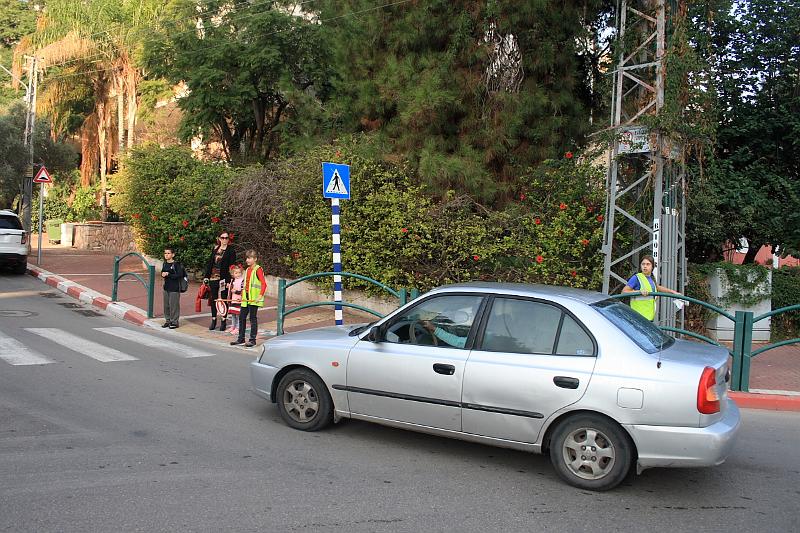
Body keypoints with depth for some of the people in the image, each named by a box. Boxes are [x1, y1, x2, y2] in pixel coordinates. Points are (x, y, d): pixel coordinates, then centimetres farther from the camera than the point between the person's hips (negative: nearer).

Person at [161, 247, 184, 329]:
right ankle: (168, 320, 24)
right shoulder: (165, 264, 10)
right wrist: (163, 274, -3)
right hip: (166, 287, 7)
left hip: (174, 288, -7)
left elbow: (180, 275, -19)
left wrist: (168, 275, -20)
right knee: (166, 305, 12)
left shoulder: (176, 264, -12)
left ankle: (174, 322, 6)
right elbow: (162, 272, 22)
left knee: (174, 305, -4)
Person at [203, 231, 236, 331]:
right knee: (213, 299, 9)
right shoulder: (215, 249, 11)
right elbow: (210, 263, 13)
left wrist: (229, 280, -15)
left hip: (224, 278, -5)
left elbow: (231, 266, -8)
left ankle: (223, 321, 10)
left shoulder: (231, 250, -3)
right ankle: (213, 320, 20)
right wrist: (206, 276, 7)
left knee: (223, 299, 1)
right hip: (213, 277, 5)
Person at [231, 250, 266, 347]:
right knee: (242, 317, 12)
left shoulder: (258, 269, -9)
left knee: (253, 318, -3)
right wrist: (242, 295, 21)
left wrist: (260, 295, -28)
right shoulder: (247, 270, 16)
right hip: (246, 299, 8)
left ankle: (252, 340, 4)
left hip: (254, 299, -8)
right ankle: (241, 338, 22)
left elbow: (264, 284, -19)